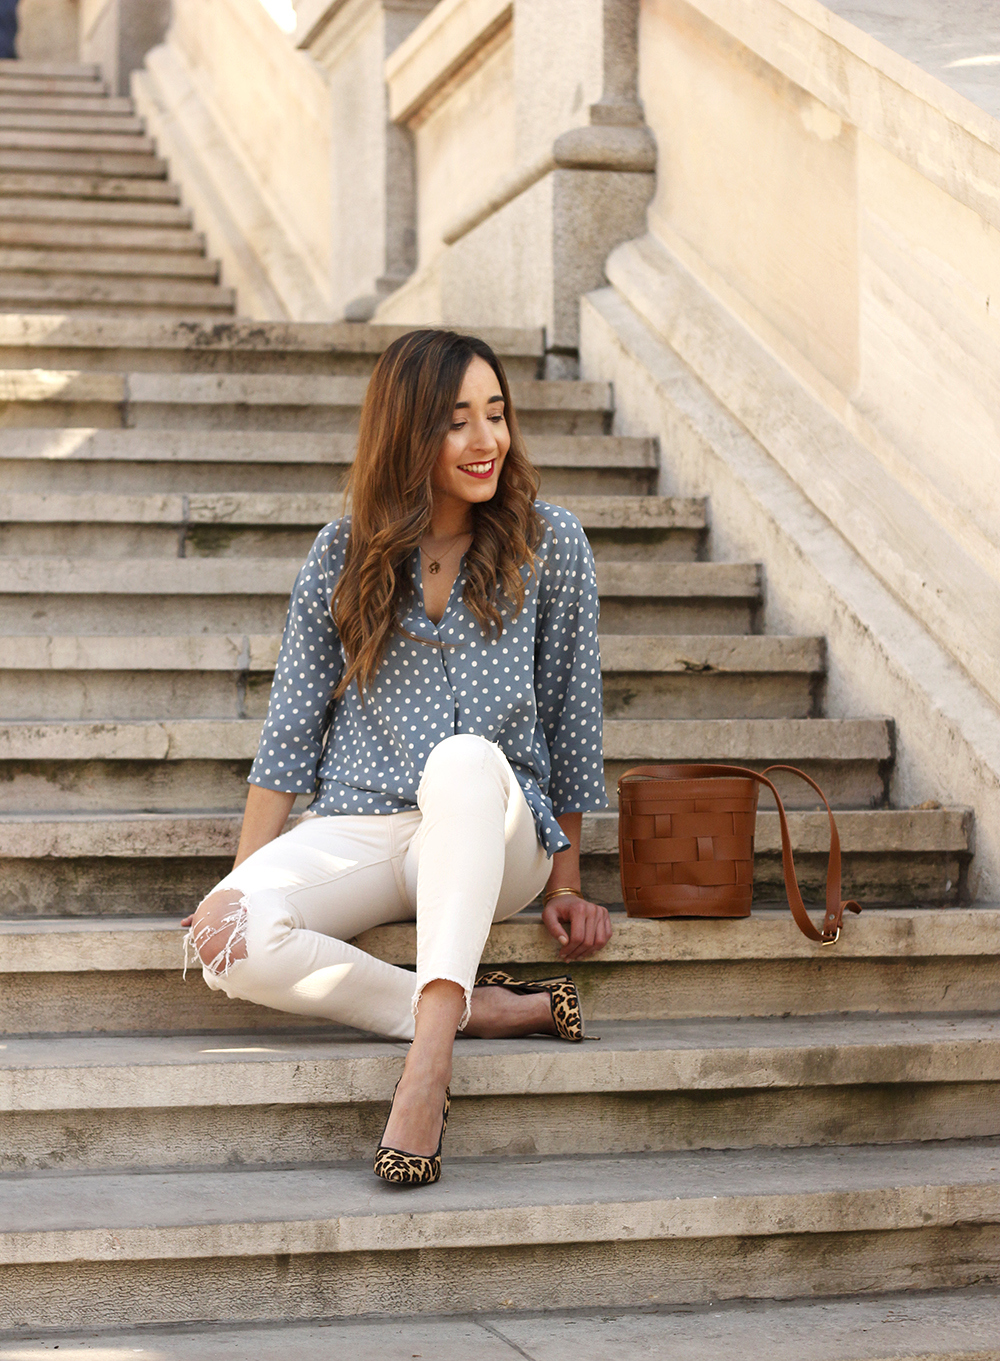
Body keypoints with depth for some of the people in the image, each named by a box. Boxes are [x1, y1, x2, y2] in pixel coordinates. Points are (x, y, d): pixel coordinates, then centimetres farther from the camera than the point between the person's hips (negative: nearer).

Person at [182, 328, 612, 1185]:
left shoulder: (551, 546, 2)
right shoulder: (344, 554, 5)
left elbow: (572, 715, 7)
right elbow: (293, 725, 7)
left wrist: (566, 884, 6)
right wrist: (242, 877, -3)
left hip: (494, 836, -2)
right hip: (358, 827, 2)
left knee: (465, 760, -40)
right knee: (234, 945, -30)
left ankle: (429, 1052, -45)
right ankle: (486, 1009, -24)